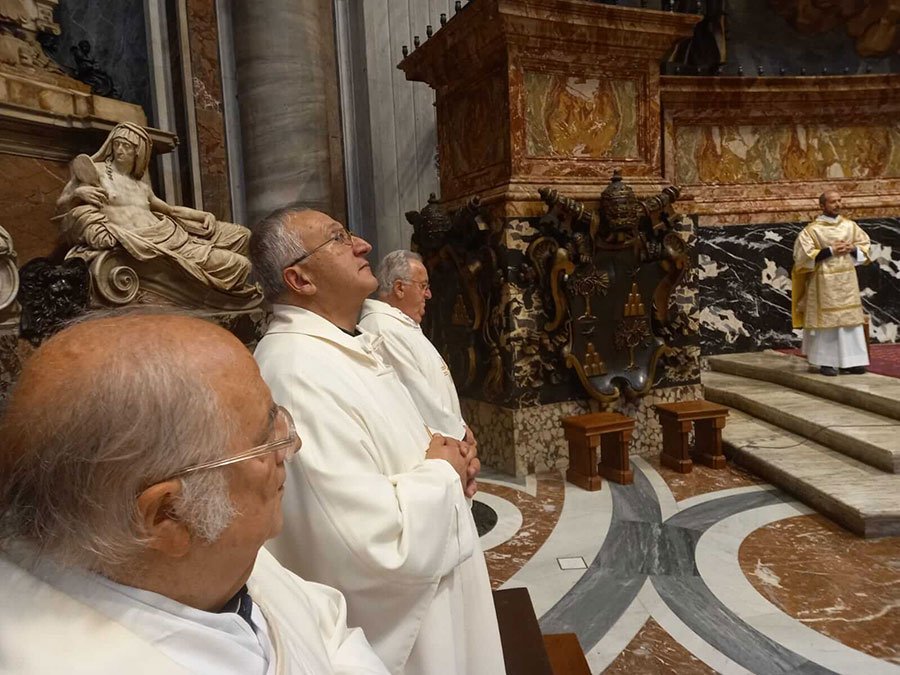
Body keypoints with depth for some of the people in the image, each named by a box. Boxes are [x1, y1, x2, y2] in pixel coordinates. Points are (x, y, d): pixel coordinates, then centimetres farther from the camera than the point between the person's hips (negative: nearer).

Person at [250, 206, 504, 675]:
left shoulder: (352, 345, 4)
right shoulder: (299, 372, -29)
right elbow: (375, 542, -34)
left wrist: (445, 455, -5)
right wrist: (443, 472, -17)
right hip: (388, 630, -9)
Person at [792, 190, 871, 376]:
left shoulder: (850, 225, 9)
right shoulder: (812, 229, -6)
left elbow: (865, 245, 15)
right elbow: (803, 254, -12)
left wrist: (851, 249, -6)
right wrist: (830, 251, -16)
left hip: (847, 280, 5)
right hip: (824, 282, -5)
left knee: (850, 318, 3)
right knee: (826, 319, -2)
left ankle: (850, 361, 10)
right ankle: (826, 362, 6)